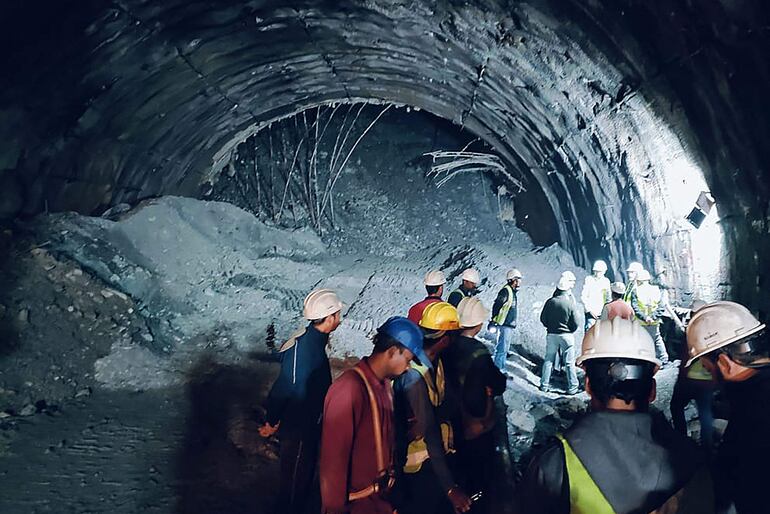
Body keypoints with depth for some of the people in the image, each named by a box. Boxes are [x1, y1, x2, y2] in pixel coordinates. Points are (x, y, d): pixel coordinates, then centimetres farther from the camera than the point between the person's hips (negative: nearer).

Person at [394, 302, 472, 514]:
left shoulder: (436, 361, 0)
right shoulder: (414, 375, -30)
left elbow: (448, 404, -3)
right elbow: (430, 433, -32)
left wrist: (432, 417, -25)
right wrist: (450, 487, -32)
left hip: (438, 453, 8)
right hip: (422, 463, -8)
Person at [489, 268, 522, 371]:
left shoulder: (514, 292, 16)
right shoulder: (506, 291, -14)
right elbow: (496, 306, -18)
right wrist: (494, 321, -20)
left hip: (510, 326, 10)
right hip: (504, 325, -10)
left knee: (505, 349, 15)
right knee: (502, 349, -8)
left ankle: (501, 370, 23)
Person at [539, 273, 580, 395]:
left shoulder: (550, 301, -7)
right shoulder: (570, 303, -14)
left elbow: (543, 319, 0)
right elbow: (575, 323, -9)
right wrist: (570, 331, 11)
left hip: (551, 335, 3)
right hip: (566, 335, -2)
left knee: (548, 360, 12)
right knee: (569, 362, 6)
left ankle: (544, 385, 16)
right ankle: (572, 387, 11)